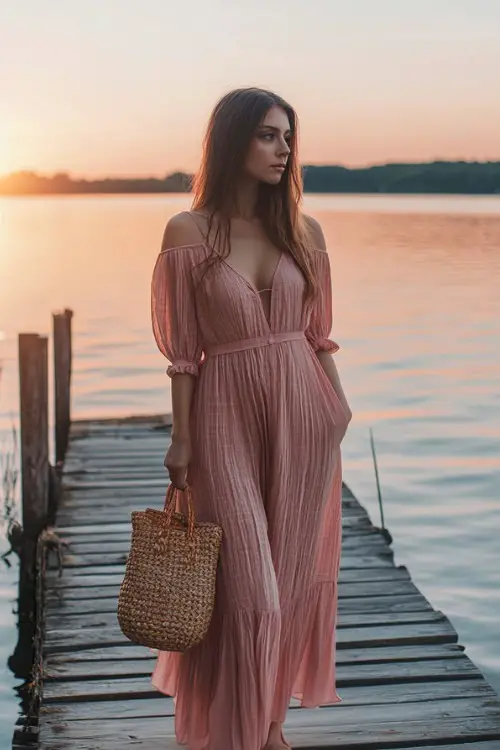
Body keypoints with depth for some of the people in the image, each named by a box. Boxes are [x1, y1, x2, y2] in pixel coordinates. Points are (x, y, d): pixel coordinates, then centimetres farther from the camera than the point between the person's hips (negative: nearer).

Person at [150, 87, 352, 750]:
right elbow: (184, 350, -4)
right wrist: (181, 440, -5)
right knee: (245, 586, -1)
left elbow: (317, 334, 10)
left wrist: (340, 409, 5)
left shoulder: (303, 231, 5)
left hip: (303, 414, 4)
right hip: (228, 420, -3)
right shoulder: (188, 232, -5)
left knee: (293, 574, 10)